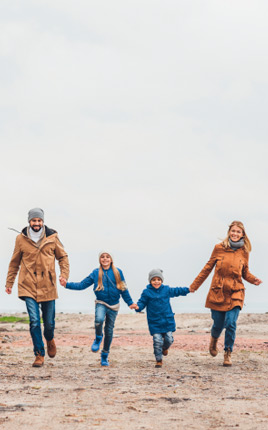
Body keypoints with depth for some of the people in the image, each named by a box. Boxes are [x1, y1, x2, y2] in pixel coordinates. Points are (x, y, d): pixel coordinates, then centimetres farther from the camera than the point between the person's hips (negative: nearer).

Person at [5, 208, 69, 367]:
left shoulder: (52, 237, 1)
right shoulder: (21, 239, 1)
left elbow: (63, 257, 11)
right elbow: (14, 263, 12)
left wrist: (64, 275, -3)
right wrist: (9, 283, 15)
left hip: (48, 287, 1)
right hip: (29, 287, -1)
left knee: (49, 322, 7)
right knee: (34, 321, -10)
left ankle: (50, 339, 41)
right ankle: (39, 354, 2)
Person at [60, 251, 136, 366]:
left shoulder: (118, 272, 1)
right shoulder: (96, 273, 1)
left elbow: (123, 289, 9)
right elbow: (82, 285, 1)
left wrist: (130, 303, 8)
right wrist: (67, 284, -9)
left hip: (114, 305, 1)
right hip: (101, 303, -1)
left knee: (109, 331, 5)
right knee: (99, 320, -32)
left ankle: (105, 356, 21)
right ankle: (98, 338, -1)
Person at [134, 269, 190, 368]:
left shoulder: (166, 290, 5)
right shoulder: (147, 292, -5)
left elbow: (176, 291, 21)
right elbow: (142, 302, -4)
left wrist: (188, 290, 26)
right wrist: (138, 307, -26)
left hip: (167, 321, 3)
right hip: (154, 323, -3)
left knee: (169, 339, 2)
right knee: (157, 341, -6)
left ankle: (165, 347, 38)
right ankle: (159, 360, 11)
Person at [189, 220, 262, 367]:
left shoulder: (244, 252, 3)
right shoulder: (219, 248, -1)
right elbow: (207, 268, 8)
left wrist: (253, 280, -6)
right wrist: (194, 286, 11)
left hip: (235, 294, 0)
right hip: (218, 293, 0)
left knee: (231, 323, -13)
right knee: (218, 324, 6)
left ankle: (228, 353, 5)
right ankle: (214, 339, 42)